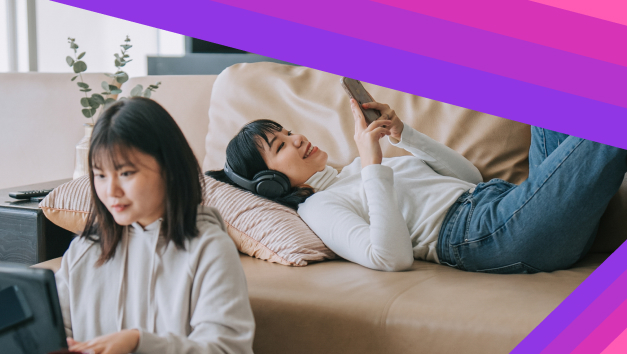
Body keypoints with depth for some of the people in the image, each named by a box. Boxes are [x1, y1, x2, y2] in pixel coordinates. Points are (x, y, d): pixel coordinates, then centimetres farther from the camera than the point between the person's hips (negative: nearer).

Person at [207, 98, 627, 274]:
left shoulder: (359, 171, 28)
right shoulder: (318, 208, 3)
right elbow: (392, 257, -17)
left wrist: (403, 133, 13)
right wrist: (372, 162, -14)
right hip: (489, 233, -9)